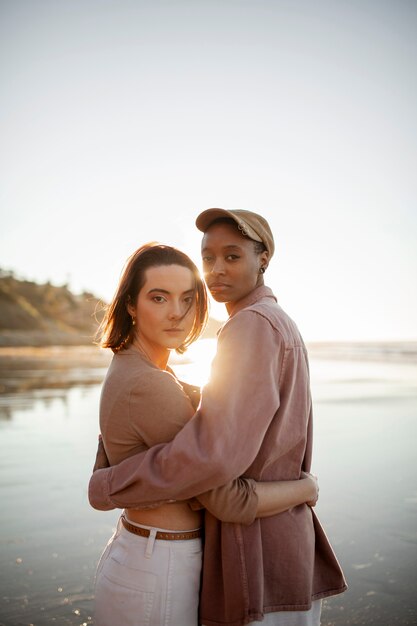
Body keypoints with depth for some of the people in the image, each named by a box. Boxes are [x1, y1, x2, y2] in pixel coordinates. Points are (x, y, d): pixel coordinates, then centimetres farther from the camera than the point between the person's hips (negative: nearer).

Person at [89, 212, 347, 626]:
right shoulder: (280, 328, 12)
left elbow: (213, 454, -29)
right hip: (281, 534, 10)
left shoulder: (254, 327, -21)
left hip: (253, 550, -10)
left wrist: (107, 486, -17)